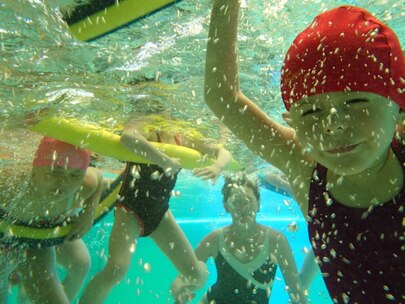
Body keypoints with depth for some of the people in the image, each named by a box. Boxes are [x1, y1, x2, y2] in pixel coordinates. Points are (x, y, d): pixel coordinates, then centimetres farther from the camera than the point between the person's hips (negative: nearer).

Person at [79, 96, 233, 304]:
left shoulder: (182, 139, 2)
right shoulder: (143, 129, -12)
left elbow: (223, 153, 3)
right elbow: (127, 137, -39)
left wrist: (217, 167, -19)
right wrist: (167, 162, -35)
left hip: (160, 213, 5)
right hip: (131, 209, -5)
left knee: (199, 276, 6)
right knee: (117, 268, -28)